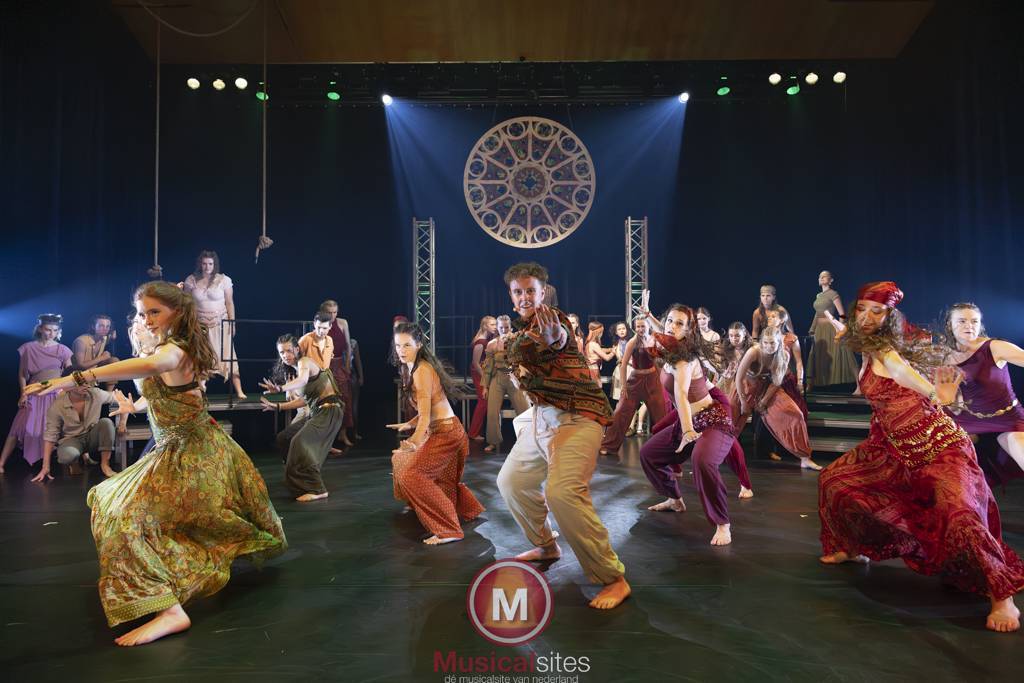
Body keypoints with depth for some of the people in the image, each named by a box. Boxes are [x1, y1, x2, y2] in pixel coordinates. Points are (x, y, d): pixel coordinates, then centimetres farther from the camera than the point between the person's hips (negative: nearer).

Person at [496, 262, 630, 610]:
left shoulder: (552, 318, -10)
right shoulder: (519, 332, 15)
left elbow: (559, 338, -36)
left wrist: (553, 336, -59)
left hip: (576, 416, -9)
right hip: (541, 415, 9)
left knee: (563, 492, -26)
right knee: (510, 481, 17)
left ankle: (614, 578, -14)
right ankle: (546, 545, 38)